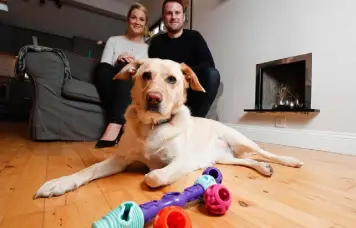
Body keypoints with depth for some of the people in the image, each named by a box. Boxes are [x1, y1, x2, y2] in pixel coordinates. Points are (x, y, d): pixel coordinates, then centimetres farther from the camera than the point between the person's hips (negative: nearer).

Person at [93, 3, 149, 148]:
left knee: (125, 67, -31)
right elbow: (103, 69, 6)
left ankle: (115, 126, -43)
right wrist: (118, 61, -13)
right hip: (113, 86, 1)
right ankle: (119, 126, -36)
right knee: (103, 68, -30)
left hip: (135, 88, -1)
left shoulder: (148, 47, 17)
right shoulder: (113, 40, 18)